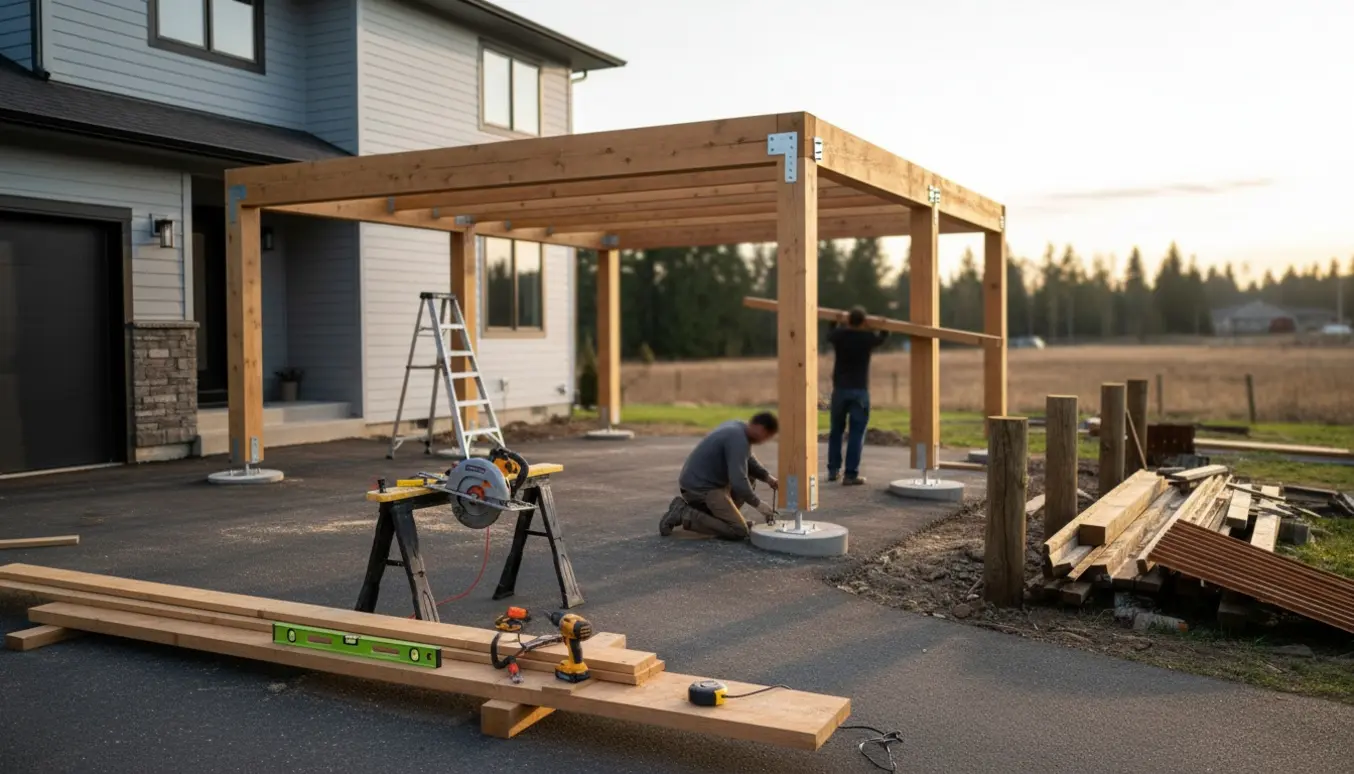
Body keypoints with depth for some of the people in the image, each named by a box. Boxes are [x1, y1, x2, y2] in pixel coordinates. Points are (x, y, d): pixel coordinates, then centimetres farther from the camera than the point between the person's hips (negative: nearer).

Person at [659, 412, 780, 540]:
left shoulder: (738, 427, 8)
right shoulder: (738, 439, -22)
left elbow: (747, 460, 25)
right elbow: (738, 481, -28)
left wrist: (766, 477, 12)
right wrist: (758, 503, -15)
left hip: (700, 481, 10)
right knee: (739, 531, -13)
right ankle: (684, 514, -10)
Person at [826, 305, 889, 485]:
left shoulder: (838, 335, -3)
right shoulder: (868, 338, -7)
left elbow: (829, 334, 22)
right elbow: (883, 337, 16)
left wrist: (836, 321, 40)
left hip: (840, 389, 3)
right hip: (860, 390, -2)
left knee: (836, 431, 15)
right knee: (856, 433, -2)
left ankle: (833, 470, 20)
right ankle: (851, 474, -6)